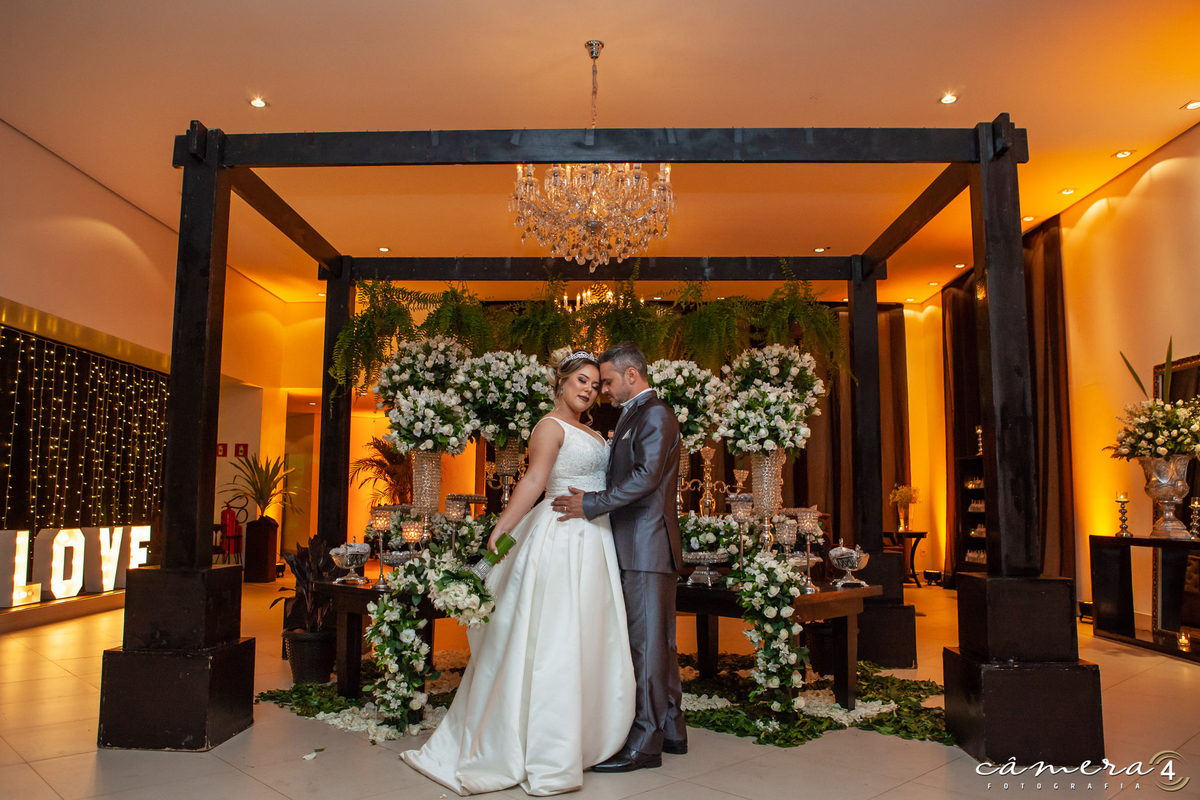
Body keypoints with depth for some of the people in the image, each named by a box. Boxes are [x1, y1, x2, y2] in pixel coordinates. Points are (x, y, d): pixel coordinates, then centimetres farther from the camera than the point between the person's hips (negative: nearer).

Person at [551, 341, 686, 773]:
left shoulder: (655, 414, -11)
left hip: (648, 546, -10)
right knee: (658, 640, 15)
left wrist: (592, 504, -20)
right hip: (637, 546, 10)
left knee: (646, 643, -5)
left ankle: (644, 744, 3)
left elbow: (646, 476, -22)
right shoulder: (632, 416, 20)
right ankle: (670, 730, 25)